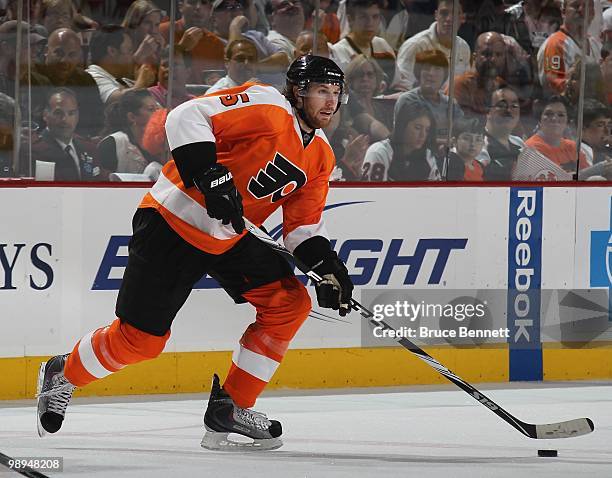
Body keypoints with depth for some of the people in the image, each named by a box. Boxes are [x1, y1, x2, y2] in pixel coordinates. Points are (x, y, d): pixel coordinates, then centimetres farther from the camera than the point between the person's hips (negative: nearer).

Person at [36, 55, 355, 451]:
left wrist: (327, 265, -8)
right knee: (140, 337, -7)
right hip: (173, 223, -8)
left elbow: (303, 225, 9)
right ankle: (63, 376, 21)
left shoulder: (320, 156, 7)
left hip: (230, 238, 8)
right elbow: (186, 117, -26)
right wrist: (210, 177, -34)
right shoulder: (266, 107, -19)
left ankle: (231, 408, 4)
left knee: (290, 303, -4)